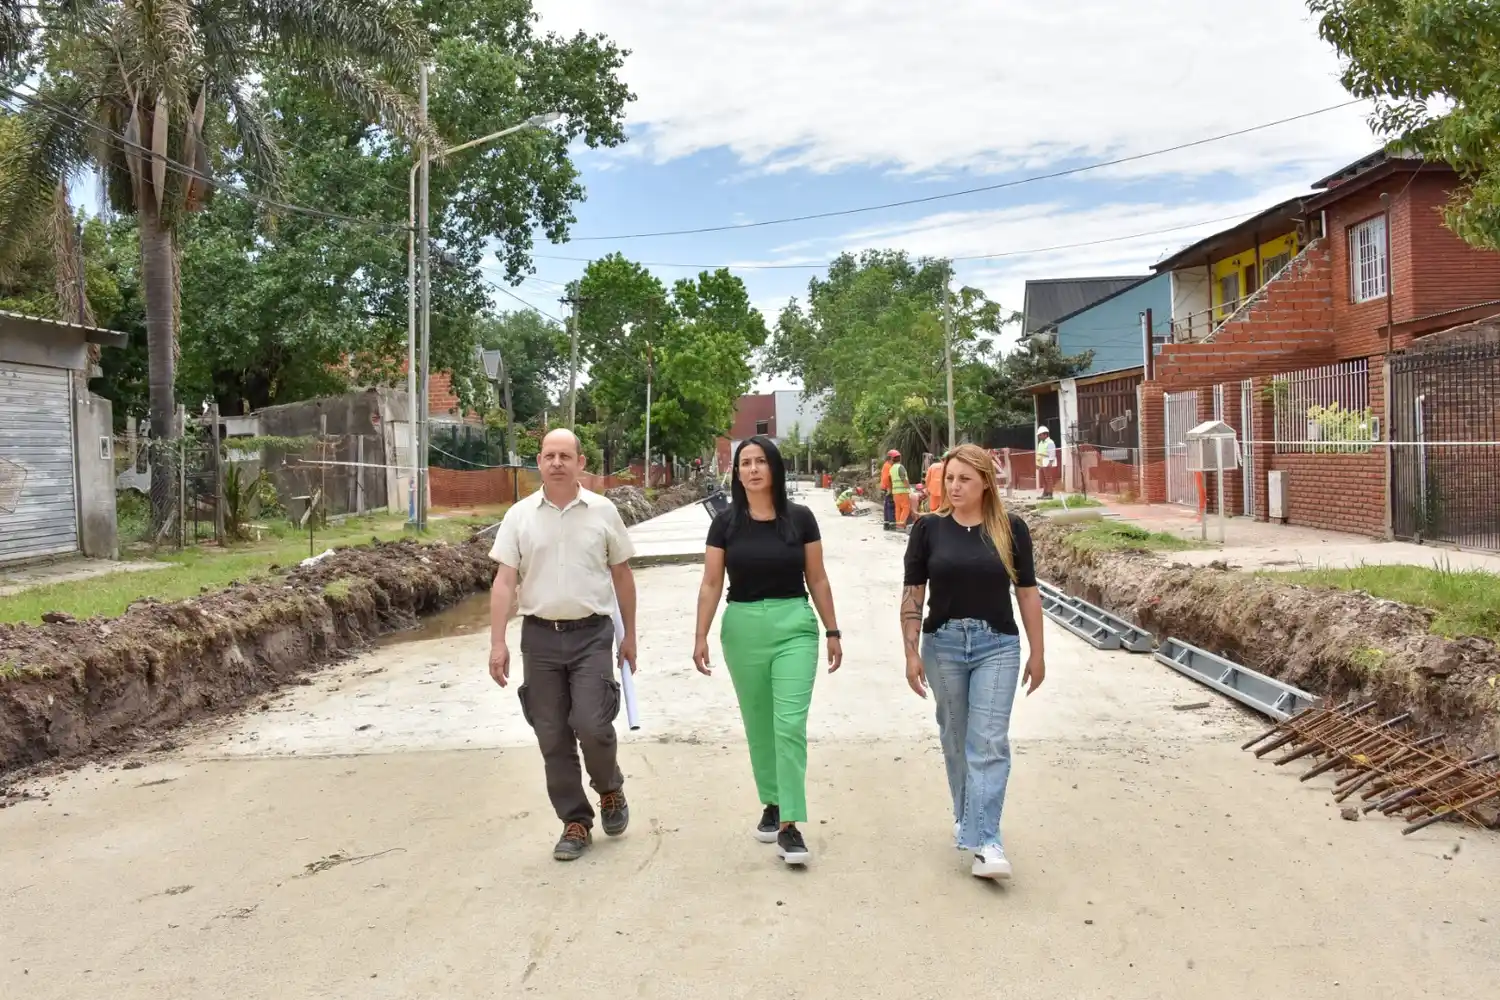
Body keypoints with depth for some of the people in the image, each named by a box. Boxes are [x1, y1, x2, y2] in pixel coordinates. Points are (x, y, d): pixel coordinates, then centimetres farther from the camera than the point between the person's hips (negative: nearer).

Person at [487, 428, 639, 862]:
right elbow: (504, 581, -1)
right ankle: (575, 822, 20)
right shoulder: (520, 515, 1)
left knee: (591, 725, -11)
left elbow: (622, 575, 8)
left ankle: (610, 790, 21)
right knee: (553, 737, 6)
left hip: (592, 634, -2)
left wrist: (629, 634, 9)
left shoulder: (603, 511, 0)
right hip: (540, 636, 2)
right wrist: (498, 643, -9)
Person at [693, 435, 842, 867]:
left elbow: (817, 579, 4)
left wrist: (832, 631, 5)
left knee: (790, 725, -9)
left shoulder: (800, 518, -2)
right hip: (742, 628, 2)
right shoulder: (725, 523, 0)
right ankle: (772, 804, 31)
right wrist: (701, 636, -4)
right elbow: (711, 583, 1)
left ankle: (789, 825, -4)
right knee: (759, 725, 13)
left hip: (794, 626, -1)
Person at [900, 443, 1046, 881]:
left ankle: (985, 842, -6)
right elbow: (913, 593, 0)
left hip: (996, 645, -1)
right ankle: (966, 817, 34)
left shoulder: (1010, 528, -2)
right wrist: (912, 652, -5)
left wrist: (1037, 653, 5)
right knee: (955, 738, 14)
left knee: (988, 743, -6)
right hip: (943, 643, 2)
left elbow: (1027, 592, 3)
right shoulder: (929, 529, -1)